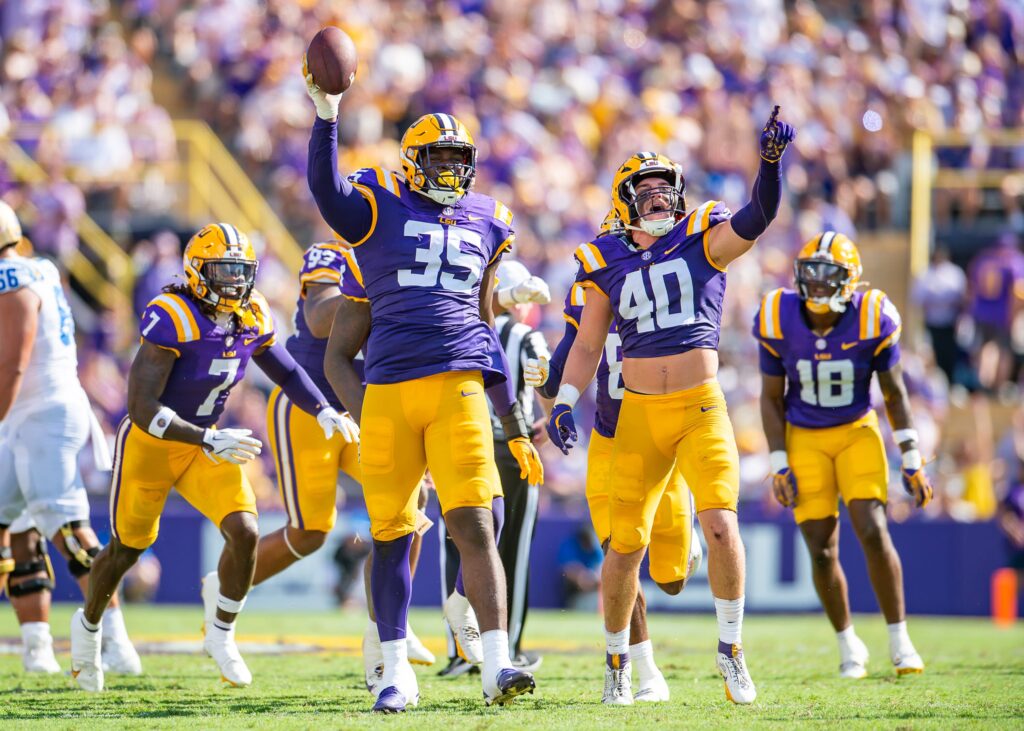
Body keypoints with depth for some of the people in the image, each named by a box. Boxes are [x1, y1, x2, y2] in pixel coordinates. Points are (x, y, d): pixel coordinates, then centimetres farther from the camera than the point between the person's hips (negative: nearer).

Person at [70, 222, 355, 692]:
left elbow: (284, 370, 14)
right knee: (128, 548, 14)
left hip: (203, 444, 5)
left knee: (245, 533, -14)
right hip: (149, 443, -5)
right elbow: (141, 408, -32)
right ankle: (88, 625, 43)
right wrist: (208, 441, -37)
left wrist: (325, 411, 0)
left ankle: (221, 634, 9)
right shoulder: (171, 318, -29)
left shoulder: (252, 318, -8)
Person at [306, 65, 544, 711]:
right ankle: (396, 672, 16)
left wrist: (515, 424, 22)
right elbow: (326, 189, -15)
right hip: (388, 392, -1)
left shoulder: (485, 224, 17)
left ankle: (497, 665, -13)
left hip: (458, 391, 1)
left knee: (475, 525, -10)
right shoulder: (380, 210, 7)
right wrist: (327, 115, -29)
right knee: (391, 536, 5)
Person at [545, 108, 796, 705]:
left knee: (721, 525, -18)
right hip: (640, 413, 2)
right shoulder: (608, 264, 7)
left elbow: (758, 217, -16)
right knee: (626, 544, 4)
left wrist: (771, 161, -32)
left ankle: (731, 647, 0)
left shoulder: (704, 241, 2)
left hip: (702, 409, -2)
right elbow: (587, 347, 13)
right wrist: (564, 404, 1)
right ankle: (618, 661, 23)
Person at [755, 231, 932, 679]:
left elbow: (894, 393, -4)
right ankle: (848, 646, 17)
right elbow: (772, 398, -2)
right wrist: (779, 466, -5)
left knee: (873, 531, -17)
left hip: (857, 432, -1)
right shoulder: (778, 322, -14)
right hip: (804, 439, 1)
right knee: (822, 552, -3)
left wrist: (912, 461, -3)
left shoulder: (872, 321, -17)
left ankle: (899, 641, -4)